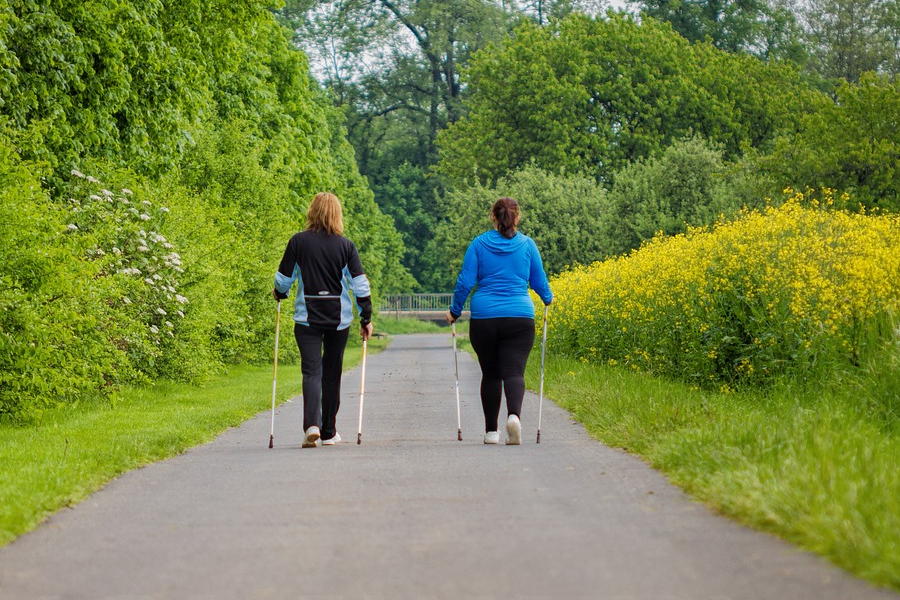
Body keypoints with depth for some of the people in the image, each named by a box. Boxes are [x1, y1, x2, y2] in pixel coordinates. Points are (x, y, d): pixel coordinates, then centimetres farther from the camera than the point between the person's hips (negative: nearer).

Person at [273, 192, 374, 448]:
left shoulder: (298, 242, -3)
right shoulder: (346, 245, -2)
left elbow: (283, 280, 1)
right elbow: (360, 284, -3)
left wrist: (279, 295, 24)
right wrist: (366, 318, 5)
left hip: (307, 318, -1)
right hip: (339, 318, 1)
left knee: (312, 370, -4)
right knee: (332, 372, 13)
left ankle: (312, 425, -26)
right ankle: (329, 432, 20)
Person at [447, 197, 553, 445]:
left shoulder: (479, 244, 2)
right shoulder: (527, 245, 3)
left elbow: (465, 281, 0)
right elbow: (539, 281, 11)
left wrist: (455, 311, 13)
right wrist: (548, 299, 33)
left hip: (484, 318, 1)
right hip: (520, 318, -1)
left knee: (490, 373, 12)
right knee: (514, 371, -7)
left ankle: (491, 431, 16)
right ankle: (514, 414, -34)